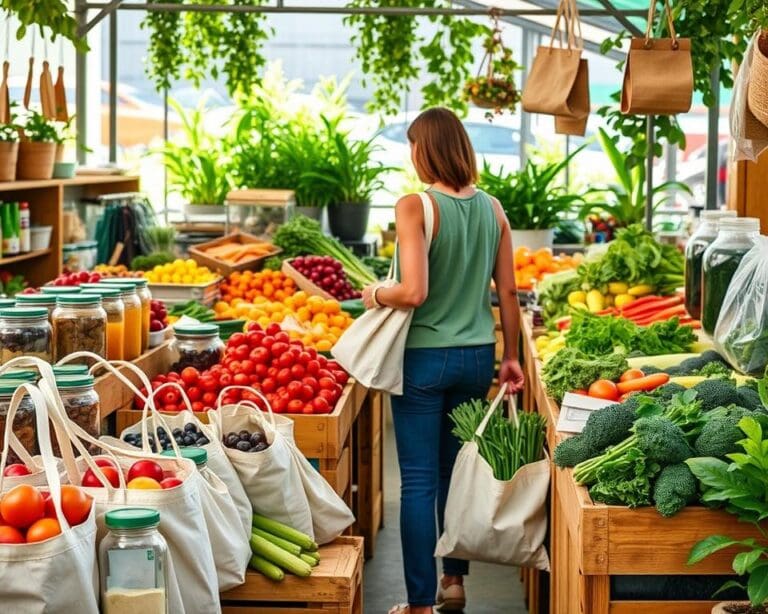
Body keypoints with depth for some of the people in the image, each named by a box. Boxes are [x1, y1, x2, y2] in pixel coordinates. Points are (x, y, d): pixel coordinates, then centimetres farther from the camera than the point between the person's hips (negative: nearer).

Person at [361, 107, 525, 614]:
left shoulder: (415, 206, -14)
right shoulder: (492, 209, 2)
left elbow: (414, 292, -21)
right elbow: (508, 292, 6)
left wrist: (376, 295, -1)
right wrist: (511, 357, 16)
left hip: (425, 357, -5)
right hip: (477, 357, 5)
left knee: (419, 479, 1)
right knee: (458, 471, 19)